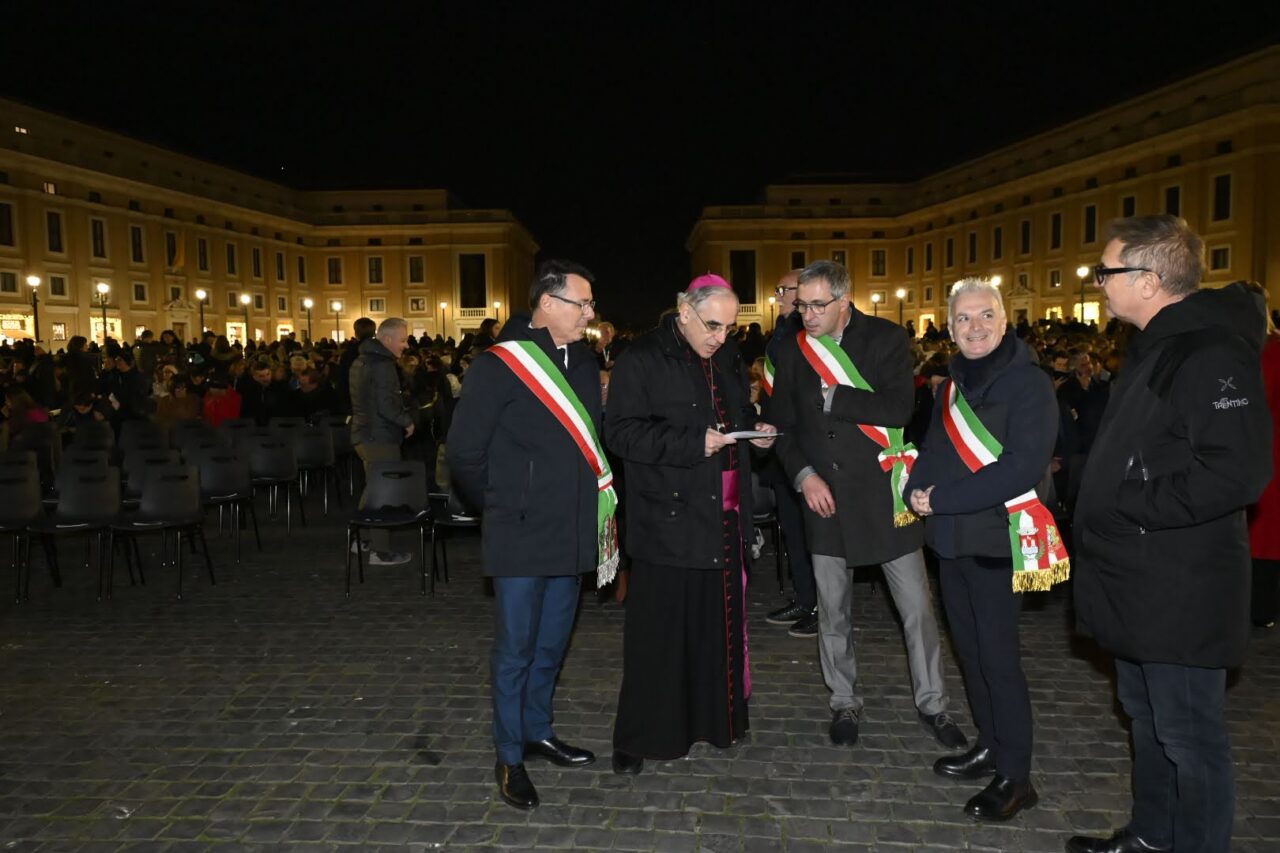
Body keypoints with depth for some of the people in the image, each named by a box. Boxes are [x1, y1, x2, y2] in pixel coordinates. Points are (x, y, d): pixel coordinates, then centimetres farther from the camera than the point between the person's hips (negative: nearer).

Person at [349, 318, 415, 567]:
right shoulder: (383, 364, -18)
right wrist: (407, 421, -10)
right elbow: (387, 405, -25)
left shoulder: (362, 360, 13)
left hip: (364, 433, 10)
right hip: (381, 436, -10)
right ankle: (380, 551, 2)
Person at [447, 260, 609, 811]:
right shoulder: (501, 364, -13)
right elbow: (464, 450, -10)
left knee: (552, 644, 19)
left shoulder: (583, 362, 7)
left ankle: (538, 732, 38)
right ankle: (509, 757, 24)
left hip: (571, 534, 6)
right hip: (520, 537, -6)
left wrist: (591, 507, 6)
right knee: (515, 650, 7)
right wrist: (500, 505, 0)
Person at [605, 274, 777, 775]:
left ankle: (716, 718, 31)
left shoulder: (728, 358, 12)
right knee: (659, 632, 1)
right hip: (668, 521, -6)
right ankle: (638, 738, 16)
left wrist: (754, 429, 2)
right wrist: (692, 444, -22)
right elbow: (620, 432, -15)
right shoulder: (642, 360, -9)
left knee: (720, 623, 14)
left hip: (723, 518, 7)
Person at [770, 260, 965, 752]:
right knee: (832, 612, 11)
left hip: (883, 494, -2)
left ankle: (931, 703, 25)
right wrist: (804, 476, -7)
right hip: (824, 497, 3)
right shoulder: (795, 351, 4)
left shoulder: (885, 339, -5)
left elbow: (899, 409, -18)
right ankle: (844, 703, 30)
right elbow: (782, 424, 7)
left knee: (917, 607, 5)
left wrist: (833, 397, -16)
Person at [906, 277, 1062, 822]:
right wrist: (918, 488, -7)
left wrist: (942, 499, -21)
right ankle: (990, 747, 32)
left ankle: (1015, 776, 14)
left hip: (996, 540, -7)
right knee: (968, 646, 15)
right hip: (951, 538, 7)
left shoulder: (1028, 383, -12)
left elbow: (1024, 466, -22)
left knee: (997, 655, -1)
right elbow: (934, 450, 15)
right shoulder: (953, 386, 11)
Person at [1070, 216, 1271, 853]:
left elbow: (1237, 473, -29)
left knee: (1188, 738, 5)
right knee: (1146, 717, 23)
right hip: (1138, 582, 10)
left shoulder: (1211, 354, -20)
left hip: (1179, 591, -10)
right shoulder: (1155, 347, 12)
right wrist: (1095, 503, 10)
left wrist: (1128, 507, -21)